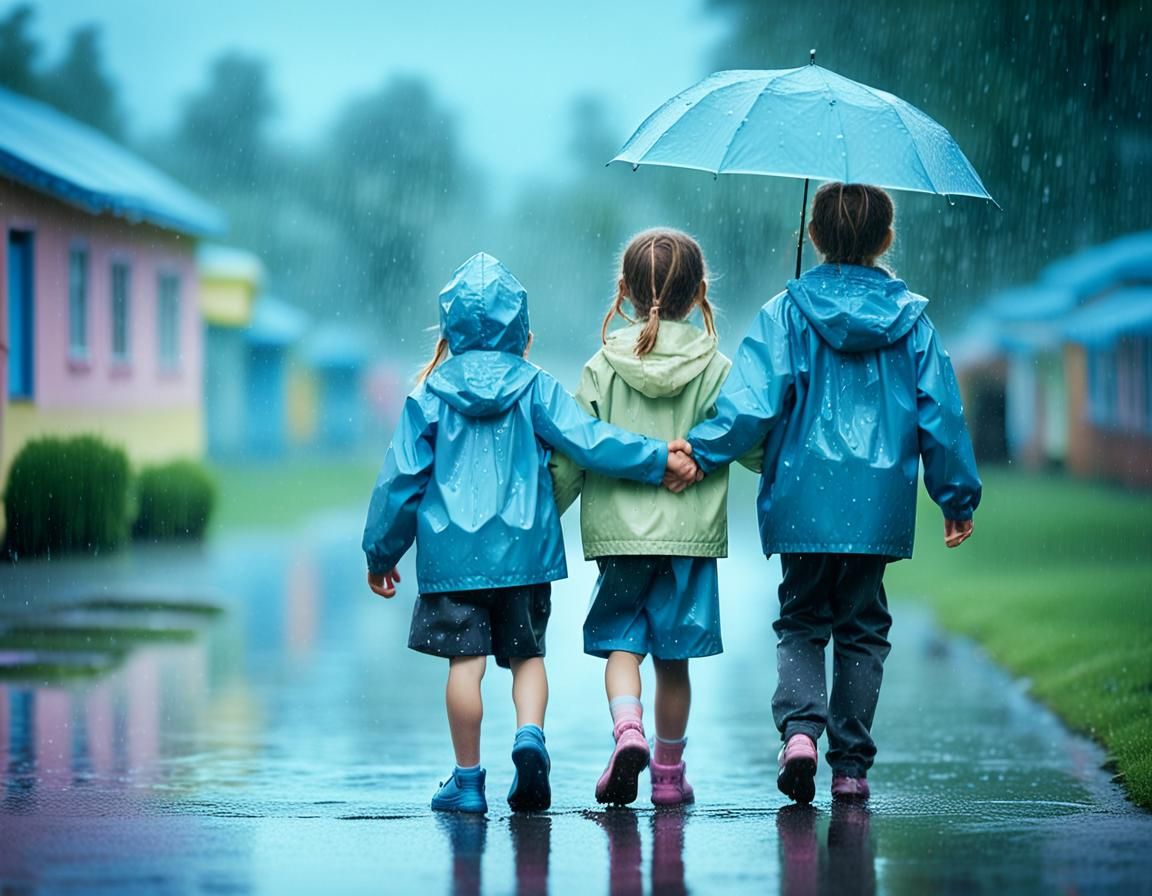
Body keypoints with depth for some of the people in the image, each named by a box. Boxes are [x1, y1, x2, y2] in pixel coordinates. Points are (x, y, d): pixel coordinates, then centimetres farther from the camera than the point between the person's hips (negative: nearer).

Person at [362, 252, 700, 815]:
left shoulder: (430, 395, 2)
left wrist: (381, 553, 11)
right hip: (524, 550, 1)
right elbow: (587, 440, -8)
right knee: (527, 654, 13)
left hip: (450, 552, -1)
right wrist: (658, 458, -5)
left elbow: (400, 479, 3)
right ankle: (530, 736, -12)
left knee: (465, 660, 1)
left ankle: (468, 780, 3)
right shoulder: (534, 388, 1)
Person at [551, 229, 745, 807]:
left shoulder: (603, 367, -2)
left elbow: (572, 454, -1)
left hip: (618, 531, 0)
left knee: (621, 645, 7)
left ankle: (627, 729, -19)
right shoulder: (715, 370, -3)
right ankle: (669, 771, 16)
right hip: (689, 531, 0)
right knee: (672, 657, 9)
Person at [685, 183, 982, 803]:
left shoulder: (785, 313, -3)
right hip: (880, 506, 1)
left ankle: (800, 726, -13)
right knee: (861, 629, 12)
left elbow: (751, 401, -14)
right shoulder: (911, 320, 3)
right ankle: (850, 765, 8)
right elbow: (941, 415, 6)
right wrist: (958, 497, 14)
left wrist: (701, 452, -10)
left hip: (803, 502, -1)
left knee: (801, 622, 12)